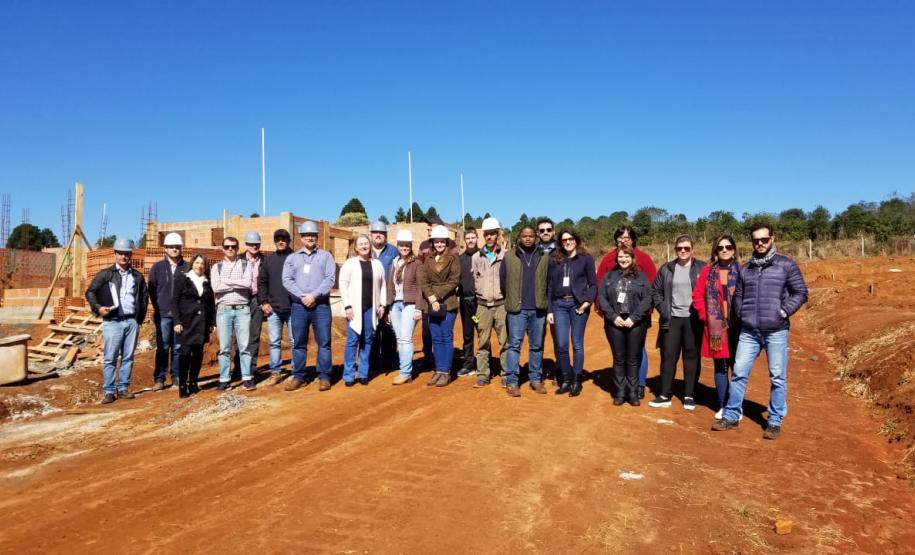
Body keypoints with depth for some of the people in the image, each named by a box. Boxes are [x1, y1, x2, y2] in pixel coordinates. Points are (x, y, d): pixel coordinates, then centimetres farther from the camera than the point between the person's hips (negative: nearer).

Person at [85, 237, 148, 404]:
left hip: (132, 321, 3)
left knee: (128, 357, 7)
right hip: (112, 322, -3)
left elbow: (144, 296, 20)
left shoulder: (137, 276, 11)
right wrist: (98, 308, -12)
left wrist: (141, 316, 13)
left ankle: (123, 388, 16)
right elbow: (90, 292, 3)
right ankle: (109, 391, 5)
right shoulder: (105, 274, 2)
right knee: (110, 358, -1)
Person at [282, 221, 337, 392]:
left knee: (324, 341, -2)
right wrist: (302, 296, -12)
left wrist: (314, 295, -14)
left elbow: (330, 278, -4)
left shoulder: (325, 256, 8)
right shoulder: (292, 258, 13)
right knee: (298, 342, 5)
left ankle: (324, 376, 4)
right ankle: (298, 376, 12)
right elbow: (287, 280, 1)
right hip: (298, 305, 2)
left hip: (321, 305, -2)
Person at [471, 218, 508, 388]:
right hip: (483, 305, 3)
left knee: (505, 341, 2)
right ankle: (482, 375, 13)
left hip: (502, 304, -3)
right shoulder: (476, 257, 7)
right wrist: (479, 295, 7)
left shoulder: (506, 256, -4)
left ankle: (506, 374, 11)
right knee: (482, 342, 7)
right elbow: (475, 280, 13)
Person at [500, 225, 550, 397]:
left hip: (538, 309, 2)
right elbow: (502, 280, 7)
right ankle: (511, 381, 2)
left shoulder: (545, 257, 6)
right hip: (517, 309, -2)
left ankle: (536, 379, 20)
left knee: (537, 345, 10)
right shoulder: (509, 256, 2)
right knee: (514, 344, -3)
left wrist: (542, 300, 7)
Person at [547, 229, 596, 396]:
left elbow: (593, 284, 3)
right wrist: (549, 310, 6)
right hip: (559, 304, 2)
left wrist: (587, 302, -12)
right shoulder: (554, 259, 9)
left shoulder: (585, 258, 2)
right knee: (561, 345, 0)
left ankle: (577, 381, 15)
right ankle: (566, 380, 15)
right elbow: (549, 286, 11)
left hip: (578, 305, -2)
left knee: (577, 344, 3)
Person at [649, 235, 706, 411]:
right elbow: (655, 291, 11)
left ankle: (689, 396, 16)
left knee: (692, 357, 6)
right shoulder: (666, 269, 7)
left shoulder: (701, 268, 0)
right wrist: (663, 310, -1)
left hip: (693, 319, -2)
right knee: (668, 357, 5)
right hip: (672, 319, 2)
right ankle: (665, 395, 13)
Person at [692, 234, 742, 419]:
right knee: (720, 367, 8)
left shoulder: (742, 271, -1)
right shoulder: (708, 271, 6)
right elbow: (697, 296, 7)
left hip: (736, 327, -2)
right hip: (716, 327, 2)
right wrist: (705, 316, 0)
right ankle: (722, 406, 17)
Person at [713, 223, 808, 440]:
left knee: (777, 377, 4)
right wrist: (741, 314, 6)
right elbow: (738, 296, 19)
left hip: (776, 331, -3)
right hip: (748, 332, 3)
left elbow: (800, 293, 1)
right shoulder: (745, 269, 11)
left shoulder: (786, 265, 0)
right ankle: (731, 416, 15)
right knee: (739, 373, 4)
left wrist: (784, 311, -9)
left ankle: (775, 422, 16)